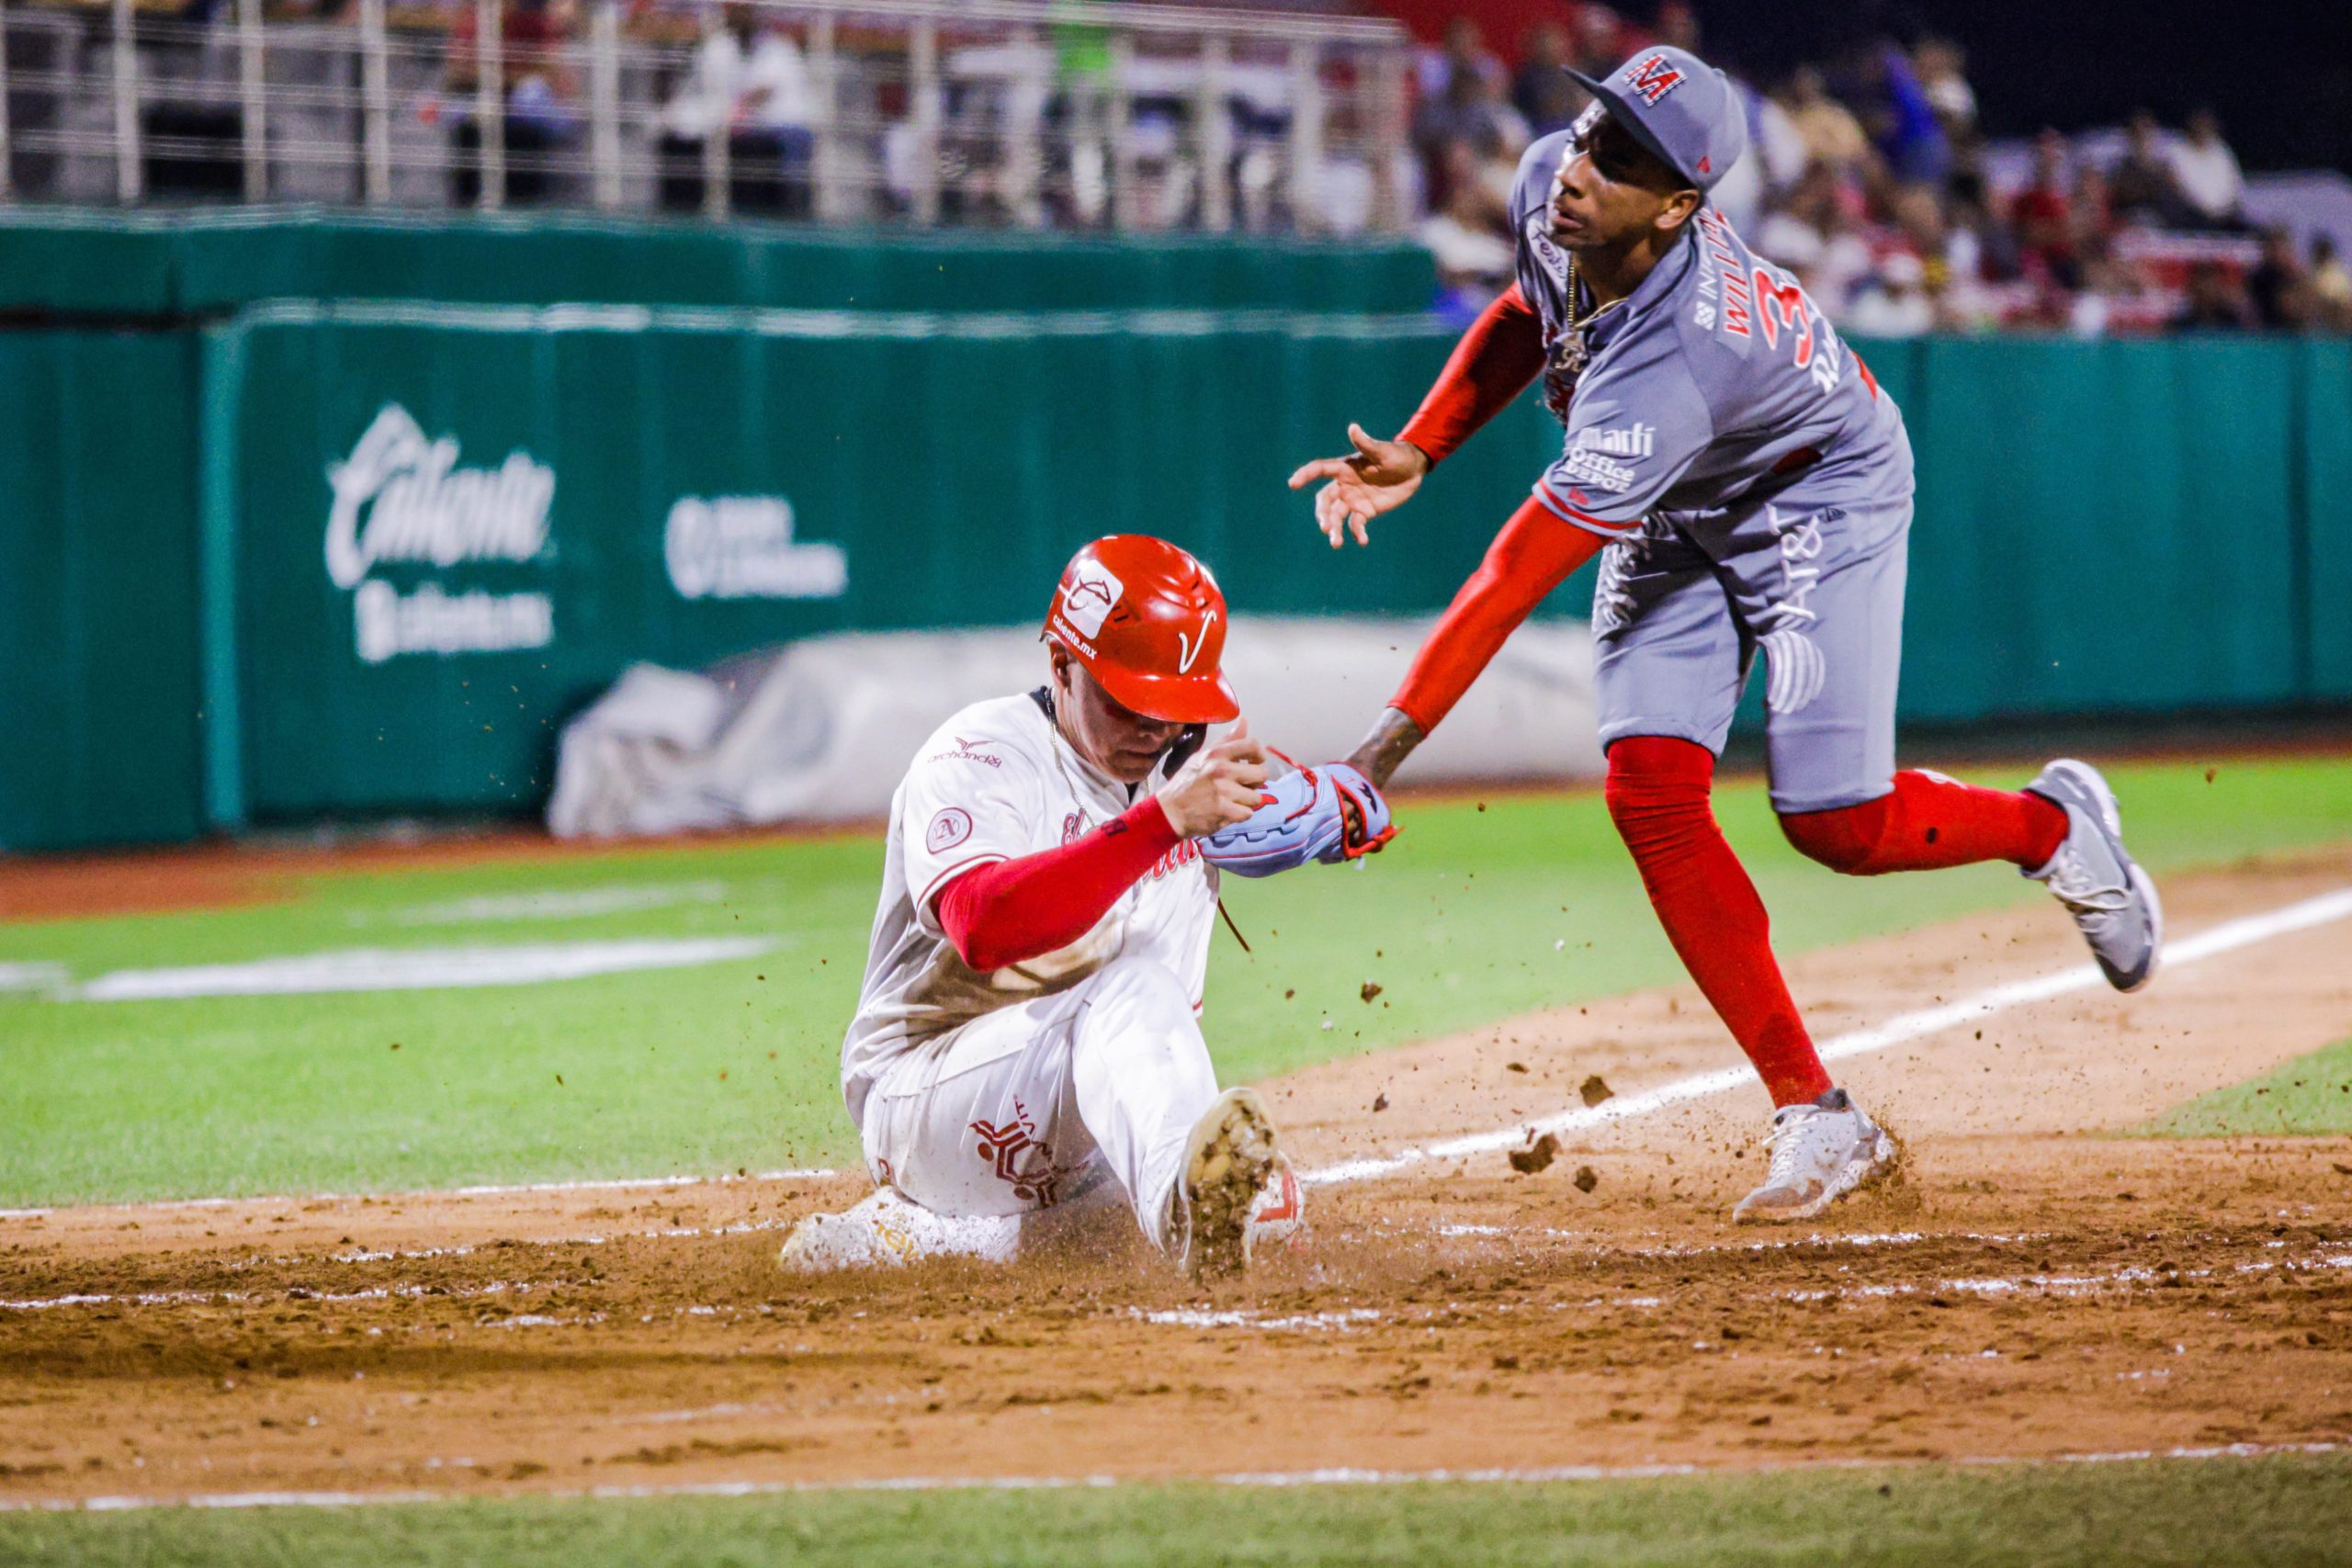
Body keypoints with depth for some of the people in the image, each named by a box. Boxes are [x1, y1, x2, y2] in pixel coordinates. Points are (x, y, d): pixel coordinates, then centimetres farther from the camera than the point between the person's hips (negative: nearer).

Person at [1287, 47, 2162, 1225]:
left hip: (1819, 499, -7)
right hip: (1677, 519, 7)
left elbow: (1516, 578, -44)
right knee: (1652, 795, -10)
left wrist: (1382, 750, -45)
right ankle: (1818, 1124, -5)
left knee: (1837, 825, -11)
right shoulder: (1548, 183, -23)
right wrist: (1418, 452, -8)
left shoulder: (1664, 370, -43)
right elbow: (1531, 310, 3)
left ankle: (2052, 825, 24)